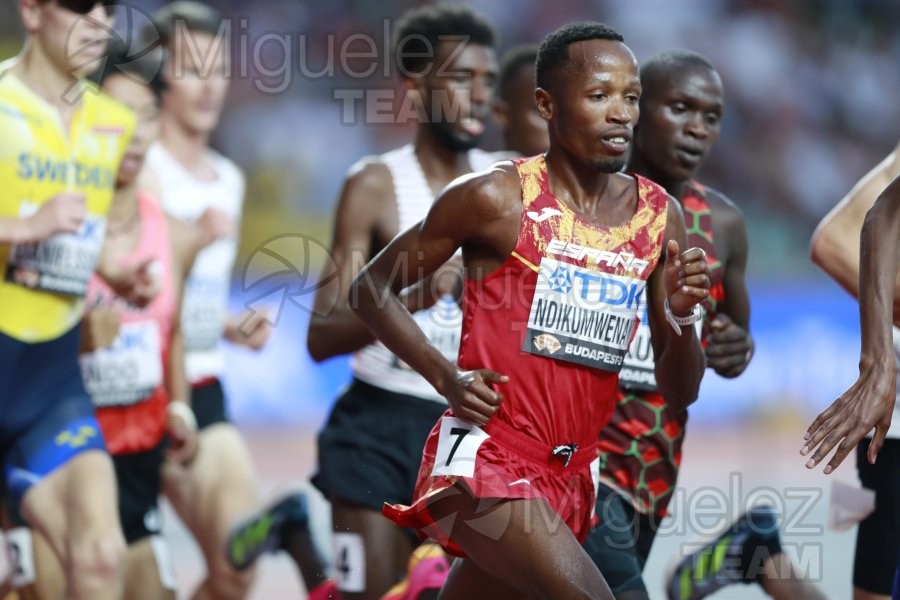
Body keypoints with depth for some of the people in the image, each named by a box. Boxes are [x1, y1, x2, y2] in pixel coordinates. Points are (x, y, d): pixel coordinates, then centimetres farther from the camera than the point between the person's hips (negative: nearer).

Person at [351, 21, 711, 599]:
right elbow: (373, 287, 2)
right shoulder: (497, 199, -8)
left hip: (570, 477, 6)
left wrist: (680, 317, -11)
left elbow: (680, 391, 10)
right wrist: (446, 376, -12)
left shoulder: (659, 216, 7)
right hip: (484, 459, -6)